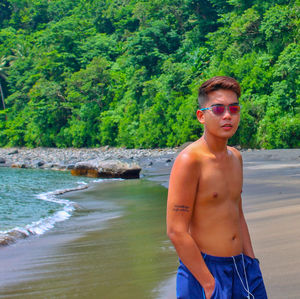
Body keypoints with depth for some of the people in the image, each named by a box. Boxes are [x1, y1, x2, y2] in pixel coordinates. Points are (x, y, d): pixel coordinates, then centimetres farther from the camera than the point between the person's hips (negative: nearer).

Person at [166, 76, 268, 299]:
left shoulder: (235, 157, 10)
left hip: (241, 266, 7)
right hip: (201, 268, -7)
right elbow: (176, 231, -18)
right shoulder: (189, 160, -15)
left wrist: (251, 262, 13)